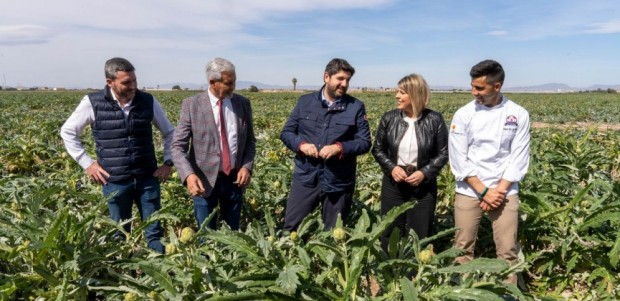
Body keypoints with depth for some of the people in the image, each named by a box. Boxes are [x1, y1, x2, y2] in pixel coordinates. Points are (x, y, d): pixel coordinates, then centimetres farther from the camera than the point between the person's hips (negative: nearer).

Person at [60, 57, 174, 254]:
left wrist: (168, 162, 3)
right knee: (120, 234, 14)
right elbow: (67, 132, 7)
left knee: (155, 232, 8)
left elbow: (169, 132, 11)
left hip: (147, 178, 1)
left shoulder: (148, 101, -2)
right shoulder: (93, 103, -6)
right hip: (115, 181, -1)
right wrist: (87, 163, 0)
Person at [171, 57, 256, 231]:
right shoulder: (191, 105, -7)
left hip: (234, 179, 3)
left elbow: (250, 141, 10)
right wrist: (189, 175, -25)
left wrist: (247, 166, -7)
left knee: (232, 234, 15)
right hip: (205, 180, -2)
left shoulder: (243, 103, 2)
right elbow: (178, 146, -8)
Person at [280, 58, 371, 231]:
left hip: (338, 182, -1)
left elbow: (365, 142, -2)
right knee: (290, 228, 9)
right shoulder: (305, 101, 4)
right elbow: (286, 132, 7)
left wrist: (339, 148, -19)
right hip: (306, 178, 1)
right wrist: (301, 144, -14)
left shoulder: (356, 107, -1)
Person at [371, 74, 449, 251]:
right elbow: (378, 149, 5)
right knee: (390, 233, 10)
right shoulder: (389, 118, -3)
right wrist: (391, 168, -12)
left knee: (420, 235, 9)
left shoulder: (434, 120, -7)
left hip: (423, 185, -1)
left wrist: (425, 173, -16)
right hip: (393, 183, 2)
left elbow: (443, 153, -2)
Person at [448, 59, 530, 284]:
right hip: (469, 191, 0)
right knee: (463, 248, 6)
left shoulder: (518, 115, -2)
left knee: (507, 250, 4)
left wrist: (499, 191, -11)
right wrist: (484, 191, -11)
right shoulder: (463, 114, -4)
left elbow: (519, 158, -2)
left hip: (504, 191, 0)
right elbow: (458, 159, -6)